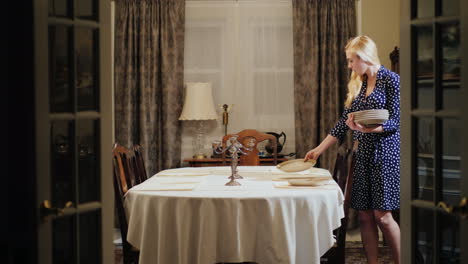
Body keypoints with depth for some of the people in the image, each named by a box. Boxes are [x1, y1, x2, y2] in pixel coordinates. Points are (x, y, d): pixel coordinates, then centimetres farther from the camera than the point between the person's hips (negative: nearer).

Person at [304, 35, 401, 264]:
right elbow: (344, 122, 15)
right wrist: (319, 149, 12)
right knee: (365, 215, 3)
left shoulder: (391, 80, -7)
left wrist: (365, 128, -26)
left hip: (386, 152, -6)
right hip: (364, 153, 6)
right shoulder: (358, 84, 13)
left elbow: (394, 122, -11)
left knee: (382, 215, -8)